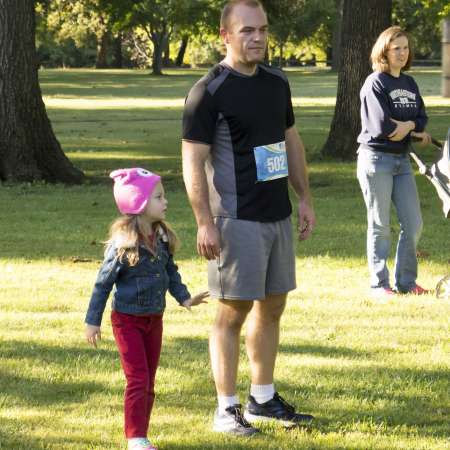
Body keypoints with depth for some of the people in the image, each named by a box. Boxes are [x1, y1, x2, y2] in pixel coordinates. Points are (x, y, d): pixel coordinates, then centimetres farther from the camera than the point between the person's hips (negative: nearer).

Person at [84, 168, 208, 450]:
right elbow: (104, 283, -12)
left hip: (154, 319, 6)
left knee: (149, 383, 11)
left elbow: (171, 272, 13)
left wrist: (184, 298, 0)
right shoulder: (123, 244, -19)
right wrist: (93, 321, -10)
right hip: (128, 320, -6)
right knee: (138, 381, -8)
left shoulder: (162, 238, -1)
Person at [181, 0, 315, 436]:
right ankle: (227, 409, 4)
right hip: (236, 220, -7)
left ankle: (263, 398, 24)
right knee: (233, 313, -3)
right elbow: (193, 160, -14)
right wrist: (204, 223, -19)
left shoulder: (276, 82, 11)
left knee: (272, 307, 13)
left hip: (278, 216, 7)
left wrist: (304, 198, 16)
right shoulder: (209, 91, -12)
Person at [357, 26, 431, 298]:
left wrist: (405, 125, -13)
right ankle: (379, 285, 6)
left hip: (402, 160, 7)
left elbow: (422, 119, 7)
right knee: (380, 227, -1)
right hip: (377, 159, -7)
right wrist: (414, 130, -6)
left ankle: (406, 282, 16)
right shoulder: (375, 83, -9)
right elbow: (382, 126, -18)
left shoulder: (410, 84, 13)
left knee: (414, 225, 6)